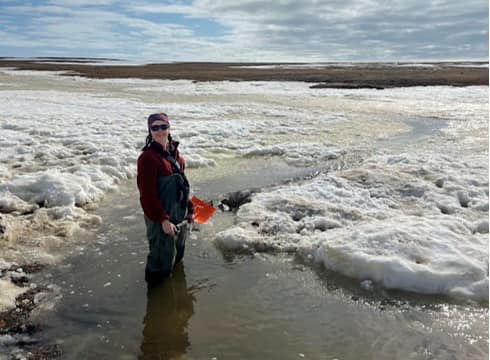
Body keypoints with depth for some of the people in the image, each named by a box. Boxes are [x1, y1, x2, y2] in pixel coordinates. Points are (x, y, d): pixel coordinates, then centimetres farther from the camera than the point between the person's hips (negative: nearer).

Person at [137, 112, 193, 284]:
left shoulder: (173, 151, 6)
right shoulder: (148, 157, -20)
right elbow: (147, 194, -22)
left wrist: (189, 207, 15)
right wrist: (162, 219, -24)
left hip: (179, 213, 9)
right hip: (161, 217, -9)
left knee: (177, 253, 24)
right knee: (163, 259, 1)